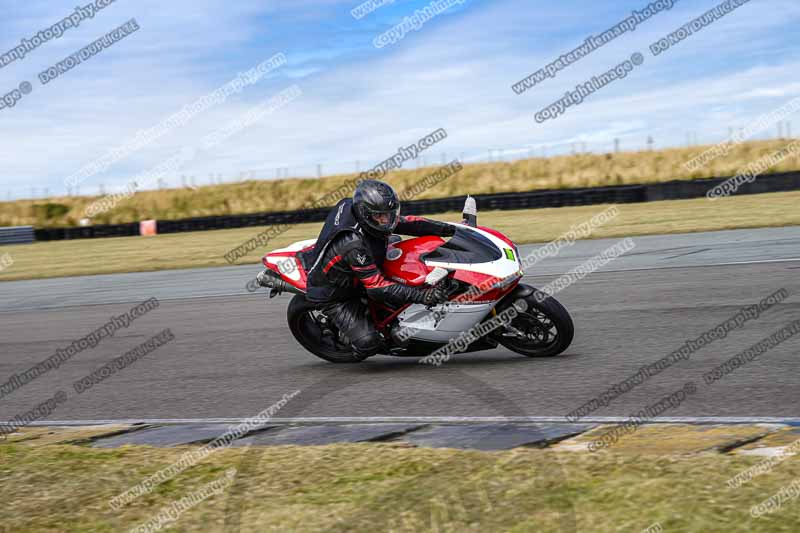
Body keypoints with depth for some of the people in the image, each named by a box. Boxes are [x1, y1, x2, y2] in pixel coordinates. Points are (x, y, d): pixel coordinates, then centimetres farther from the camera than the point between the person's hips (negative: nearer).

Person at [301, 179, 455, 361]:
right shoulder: (354, 244, -37)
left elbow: (406, 223, -6)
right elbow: (377, 288, -36)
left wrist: (447, 228, -16)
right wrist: (420, 296, -41)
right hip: (331, 296, -9)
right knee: (369, 343, -21)